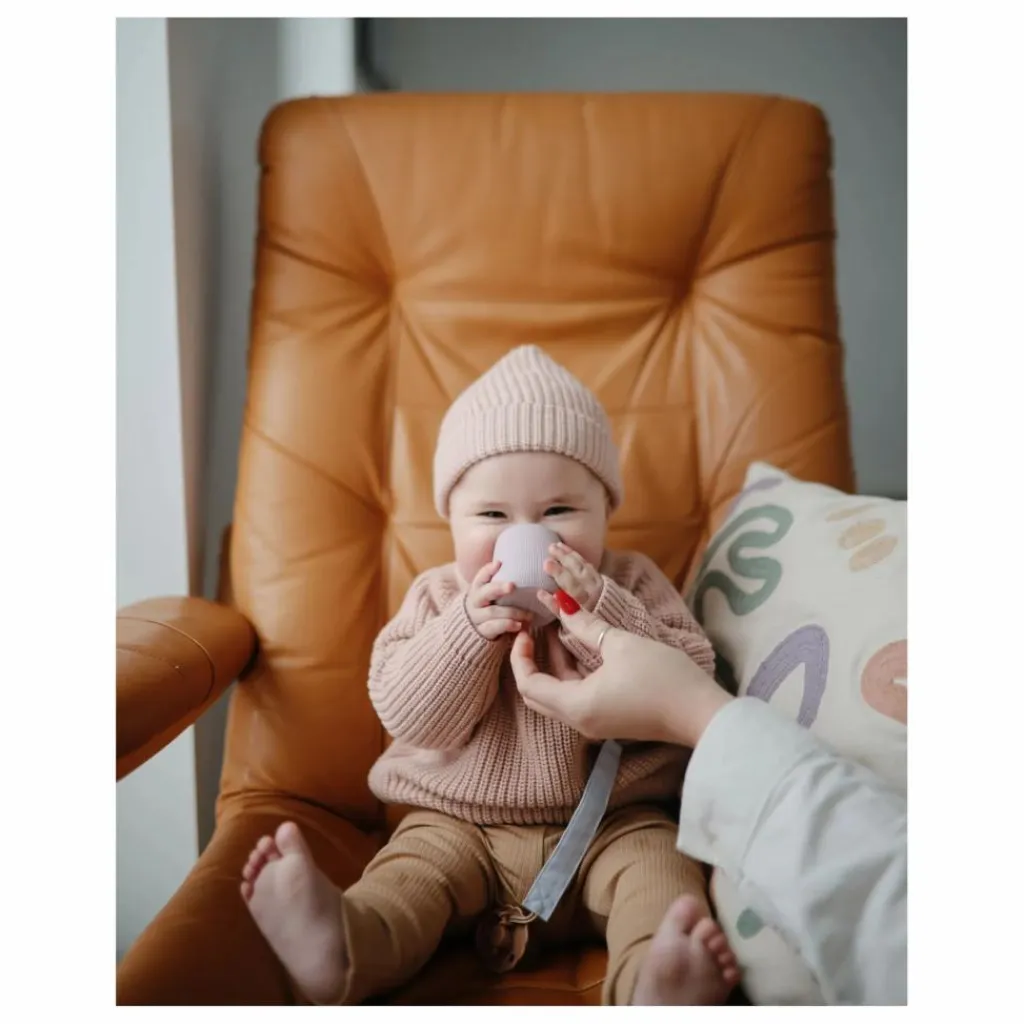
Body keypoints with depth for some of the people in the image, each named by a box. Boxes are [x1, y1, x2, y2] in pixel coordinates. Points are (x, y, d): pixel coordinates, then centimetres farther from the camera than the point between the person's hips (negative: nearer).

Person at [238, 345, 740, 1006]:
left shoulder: (632, 585, 1)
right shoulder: (439, 598, 4)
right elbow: (406, 714, -6)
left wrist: (598, 611, -23)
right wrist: (469, 629, -22)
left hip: (614, 821, -1)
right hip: (461, 824, 1)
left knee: (658, 866, -26)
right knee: (410, 872, -22)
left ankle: (656, 983, -48)